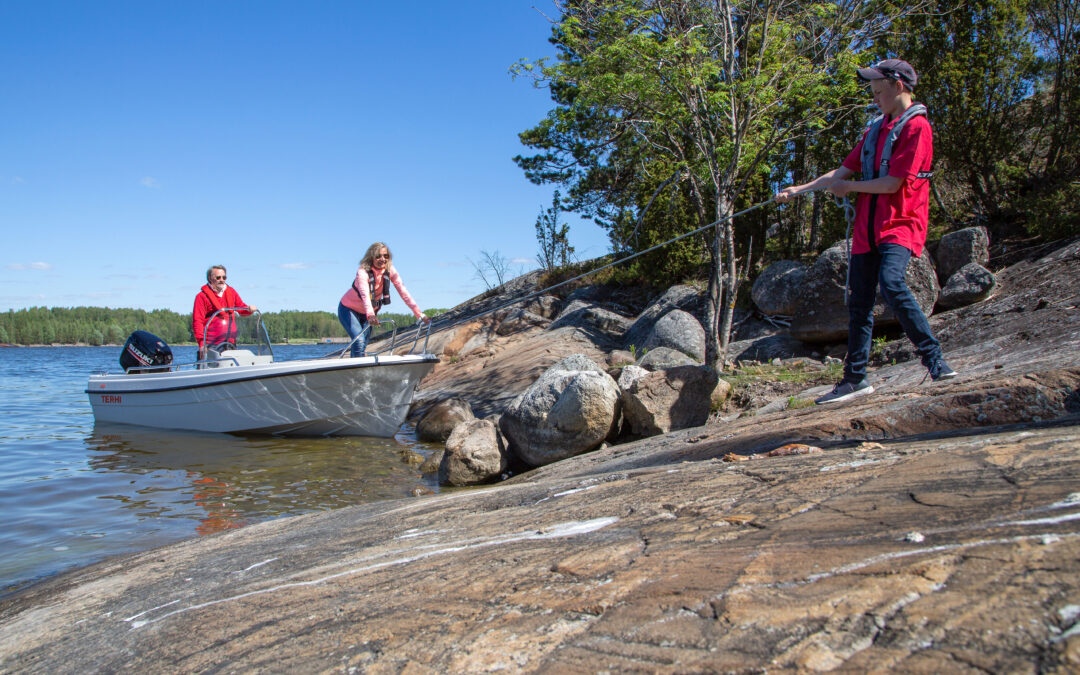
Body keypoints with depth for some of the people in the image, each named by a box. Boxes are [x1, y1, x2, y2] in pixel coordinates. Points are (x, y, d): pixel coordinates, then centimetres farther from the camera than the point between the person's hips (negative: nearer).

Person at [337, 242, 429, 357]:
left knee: (363, 345, 1)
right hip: (349, 309, -5)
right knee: (359, 341, -23)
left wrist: (419, 314, -30)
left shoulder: (389, 270, -15)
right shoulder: (363, 271, -29)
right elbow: (365, 295, -45)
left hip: (369, 312, 5)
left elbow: (403, 291, -21)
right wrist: (370, 315, -64)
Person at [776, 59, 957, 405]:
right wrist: (800, 189, 11)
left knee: (892, 284, -30)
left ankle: (935, 361, -22)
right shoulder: (875, 130, 19)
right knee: (858, 304, 6)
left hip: (900, 224, -8)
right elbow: (844, 170, 18)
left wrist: (848, 187, -2)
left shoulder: (916, 127, -7)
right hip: (867, 227, 8)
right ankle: (855, 378, 15)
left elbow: (892, 183, -15)